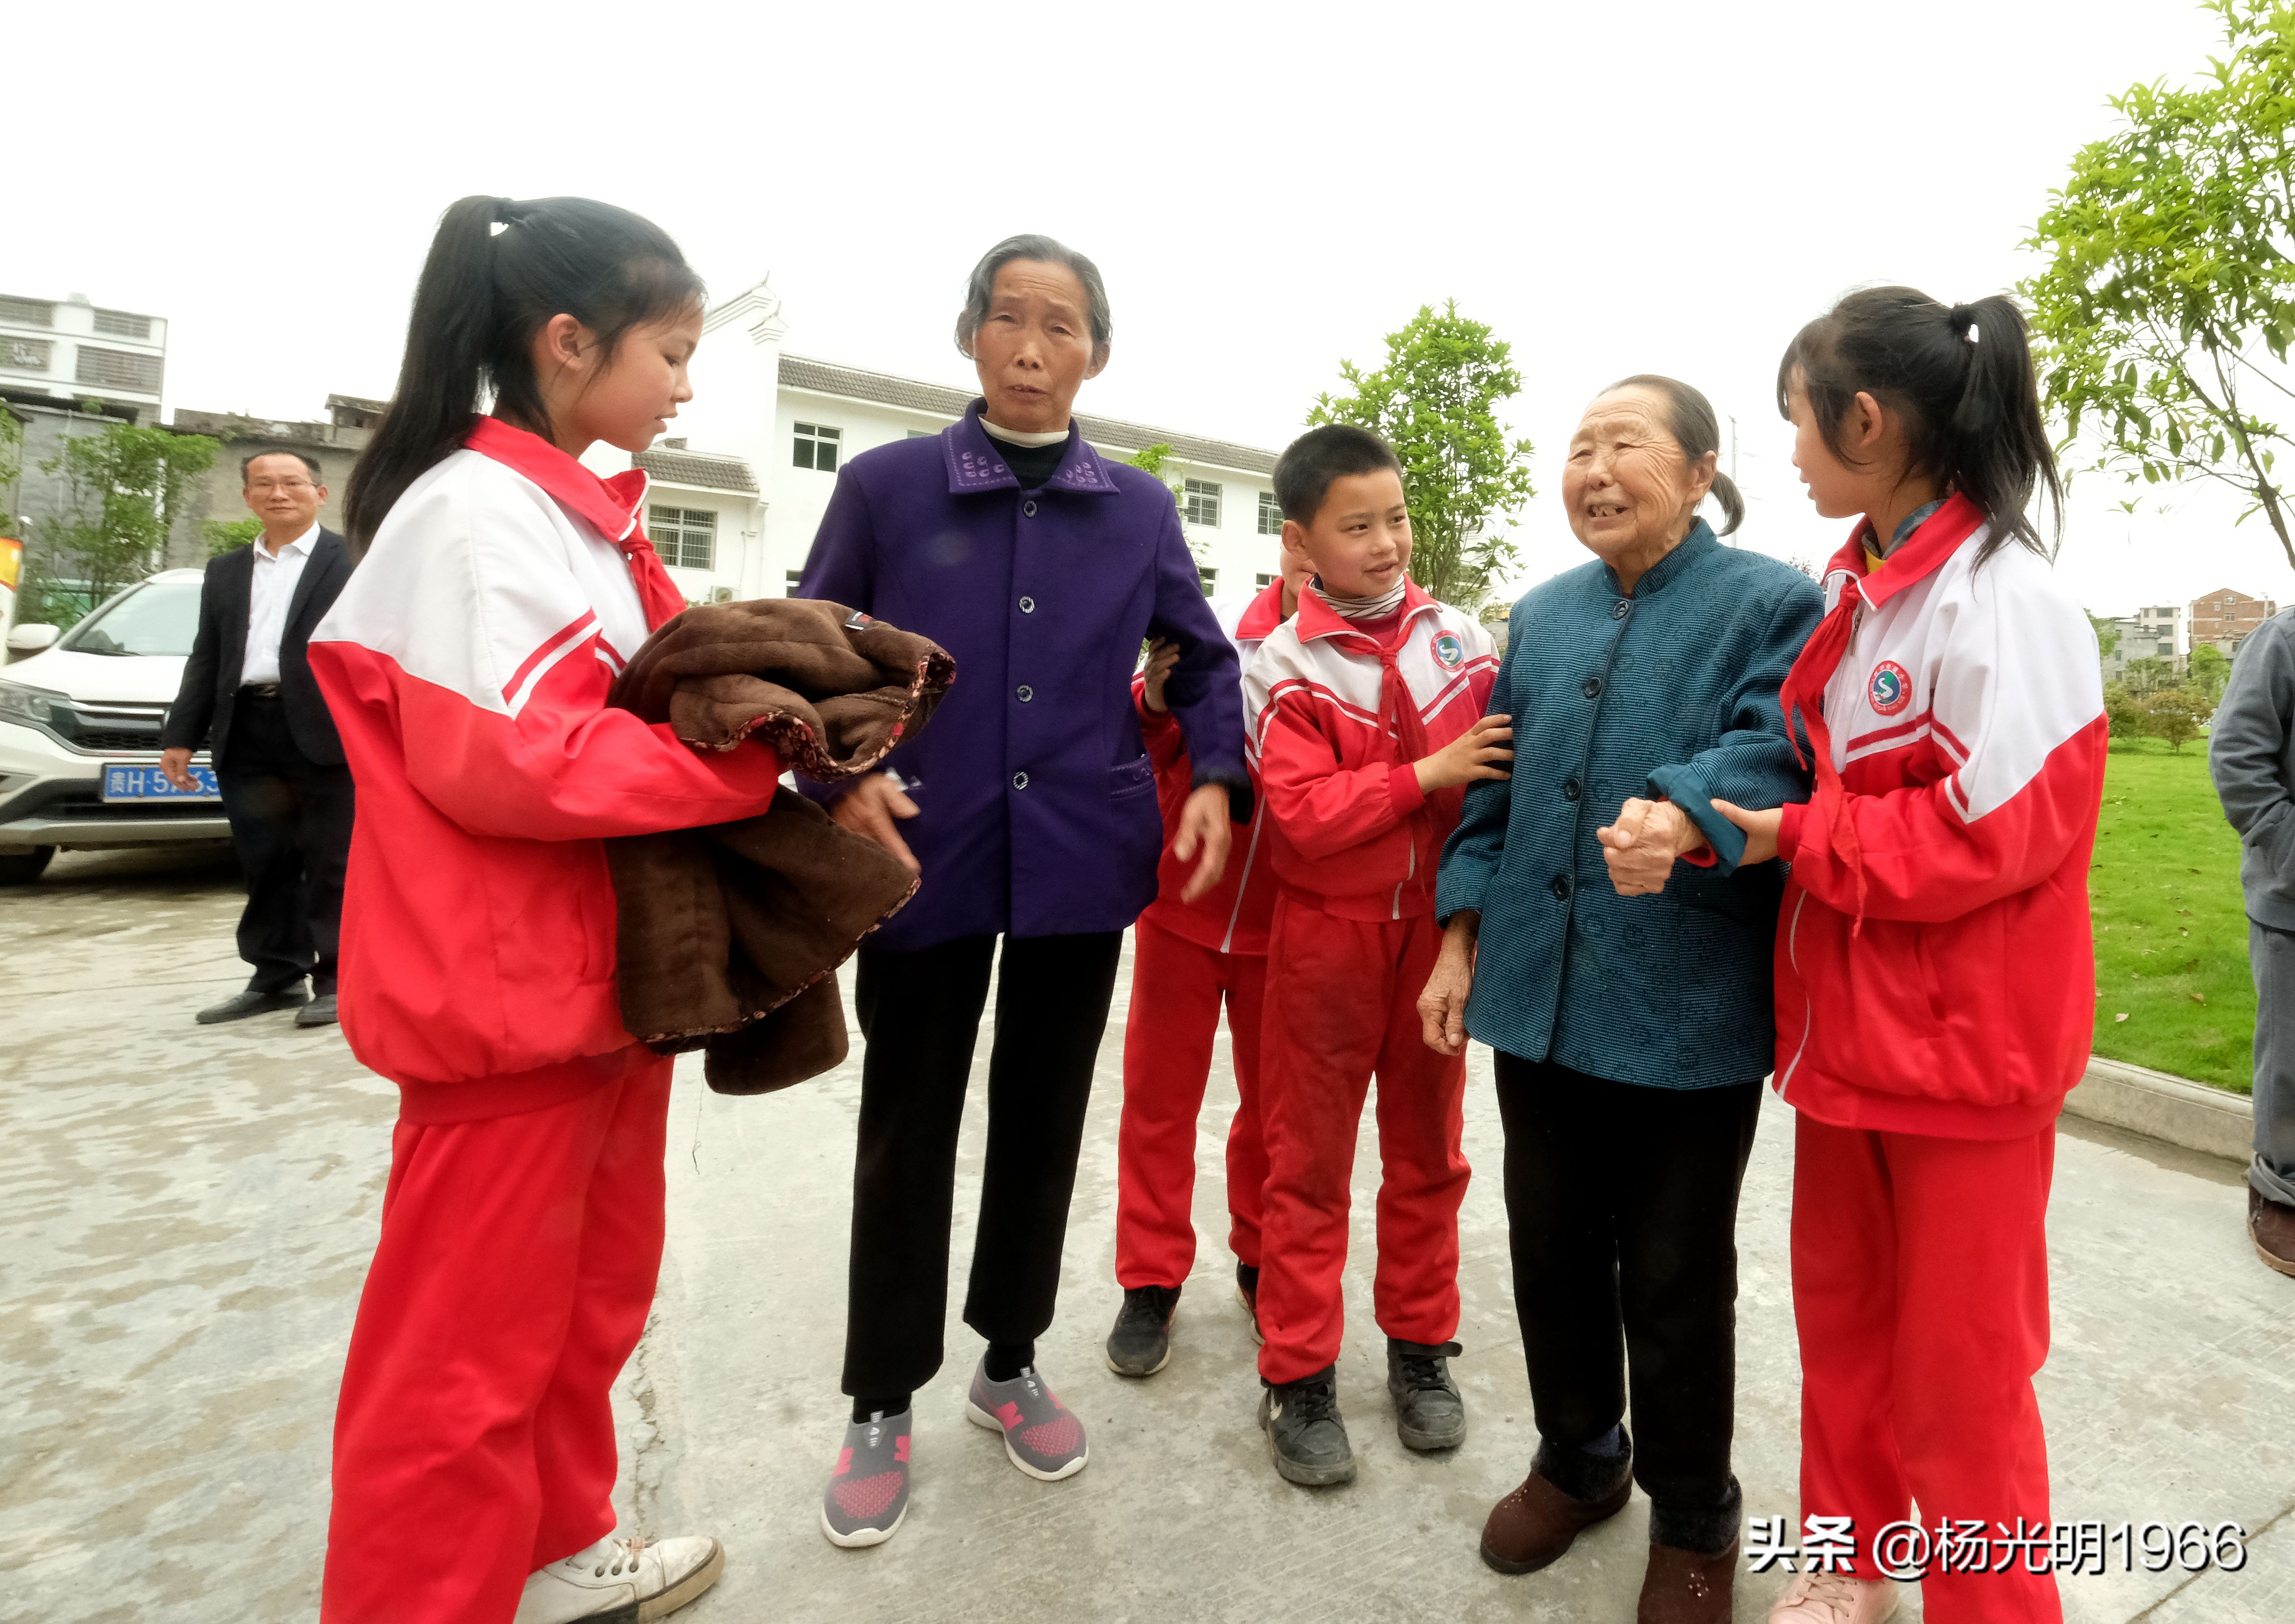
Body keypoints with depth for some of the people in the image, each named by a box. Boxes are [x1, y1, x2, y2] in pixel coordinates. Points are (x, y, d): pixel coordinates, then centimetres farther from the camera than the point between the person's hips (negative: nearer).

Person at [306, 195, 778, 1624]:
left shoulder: (589, 518, 12)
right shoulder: (471, 514, -15)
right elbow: (499, 758, -24)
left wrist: (778, 728, 0)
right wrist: (751, 749, -21)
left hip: (611, 967, 9)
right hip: (506, 990, -9)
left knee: (592, 1289, 22)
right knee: (470, 1344, 6)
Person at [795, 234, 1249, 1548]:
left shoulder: (1141, 507, 6)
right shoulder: (885, 485, 0)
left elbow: (1205, 659, 13)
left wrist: (1217, 777, -4)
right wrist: (841, 775, -13)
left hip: (1081, 860, 2)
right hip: (927, 858, -1)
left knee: (1044, 1118, 15)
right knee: (908, 1132, 10)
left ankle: (1013, 1361, 38)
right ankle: (884, 1401, 31)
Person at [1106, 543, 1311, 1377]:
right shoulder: (1213, 626, -7)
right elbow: (1143, 758, 0)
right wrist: (1155, 705, -19)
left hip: (1284, 927, 0)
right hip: (1182, 907, 0)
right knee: (1160, 1096, 9)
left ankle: (1262, 1261, 36)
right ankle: (1151, 1280, 27)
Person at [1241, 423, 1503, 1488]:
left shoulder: (1460, 639, 1)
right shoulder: (1285, 668, -8)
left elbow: (1510, 764, 6)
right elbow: (1303, 813, -17)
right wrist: (1428, 773, -20)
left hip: (1437, 929, 3)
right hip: (1327, 933, -3)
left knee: (1428, 1150, 16)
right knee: (1308, 1160, 8)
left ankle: (1420, 1347, 35)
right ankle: (1297, 1373, 24)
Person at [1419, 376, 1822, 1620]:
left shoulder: (1769, 605, -2)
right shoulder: (1542, 615, 13)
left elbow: (1769, 754, -18)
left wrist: (1684, 820, -39)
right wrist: (1462, 937, 8)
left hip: (1690, 1013, -4)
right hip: (1537, 994, 5)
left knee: (1674, 1282, 11)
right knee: (1551, 1250, 17)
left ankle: (1692, 1518, 37)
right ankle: (1578, 1460, 43)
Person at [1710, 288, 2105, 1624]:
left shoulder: (2004, 598, -17)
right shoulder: (1851, 595, 7)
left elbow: (1998, 830, -21)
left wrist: (1797, 841, -17)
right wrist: (1717, 819, 3)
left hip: (1965, 1041, -7)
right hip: (1845, 1020, 8)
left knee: (1959, 1362, 9)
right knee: (1842, 1314, 20)